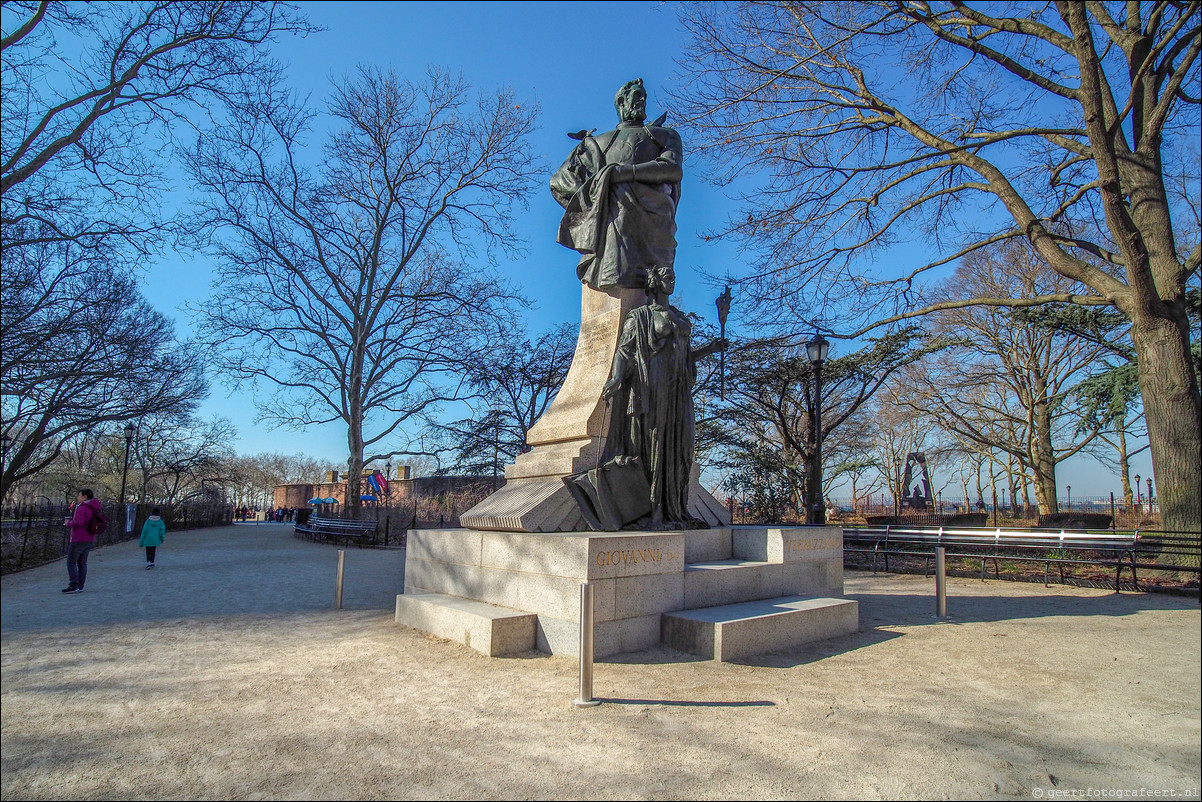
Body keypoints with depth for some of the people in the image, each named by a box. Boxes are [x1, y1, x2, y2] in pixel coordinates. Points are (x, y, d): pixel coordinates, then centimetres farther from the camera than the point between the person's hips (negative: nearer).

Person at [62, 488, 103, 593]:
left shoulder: (81, 508, -15)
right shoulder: (94, 509, 13)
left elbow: (78, 523, -25)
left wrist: (68, 523, -6)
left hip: (79, 540, -8)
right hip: (90, 540, 8)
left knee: (71, 563, -2)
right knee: (82, 563, 10)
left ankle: (74, 586, -5)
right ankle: (80, 586, 11)